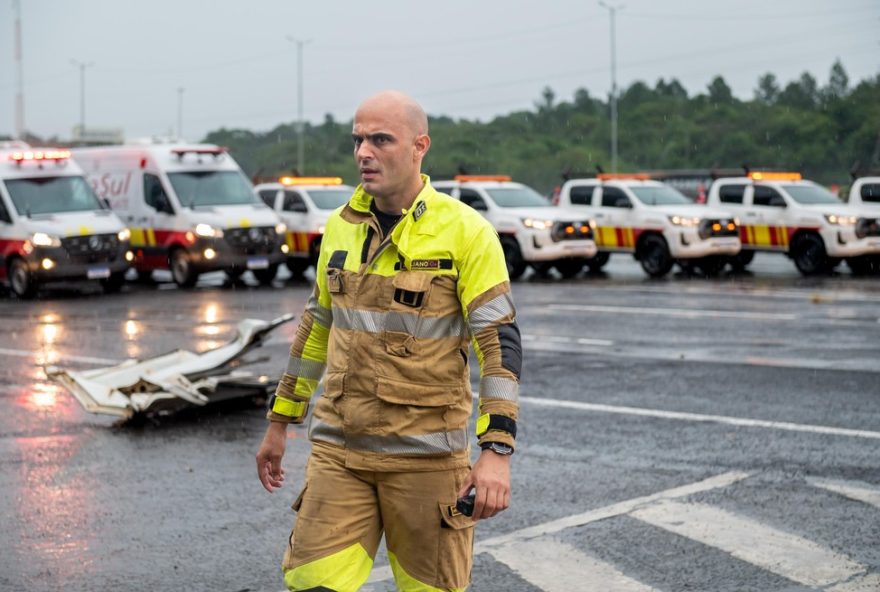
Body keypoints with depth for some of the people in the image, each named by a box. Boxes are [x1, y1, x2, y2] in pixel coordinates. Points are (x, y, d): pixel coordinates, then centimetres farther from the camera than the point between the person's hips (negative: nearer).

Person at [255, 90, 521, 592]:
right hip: (339, 449, 4)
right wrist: (280, 422, 21)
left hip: (426, 456, -4)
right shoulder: (342, 226, 8)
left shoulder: (465, 233, -9)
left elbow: (500, 342, -12)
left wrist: (496, 451, -20)